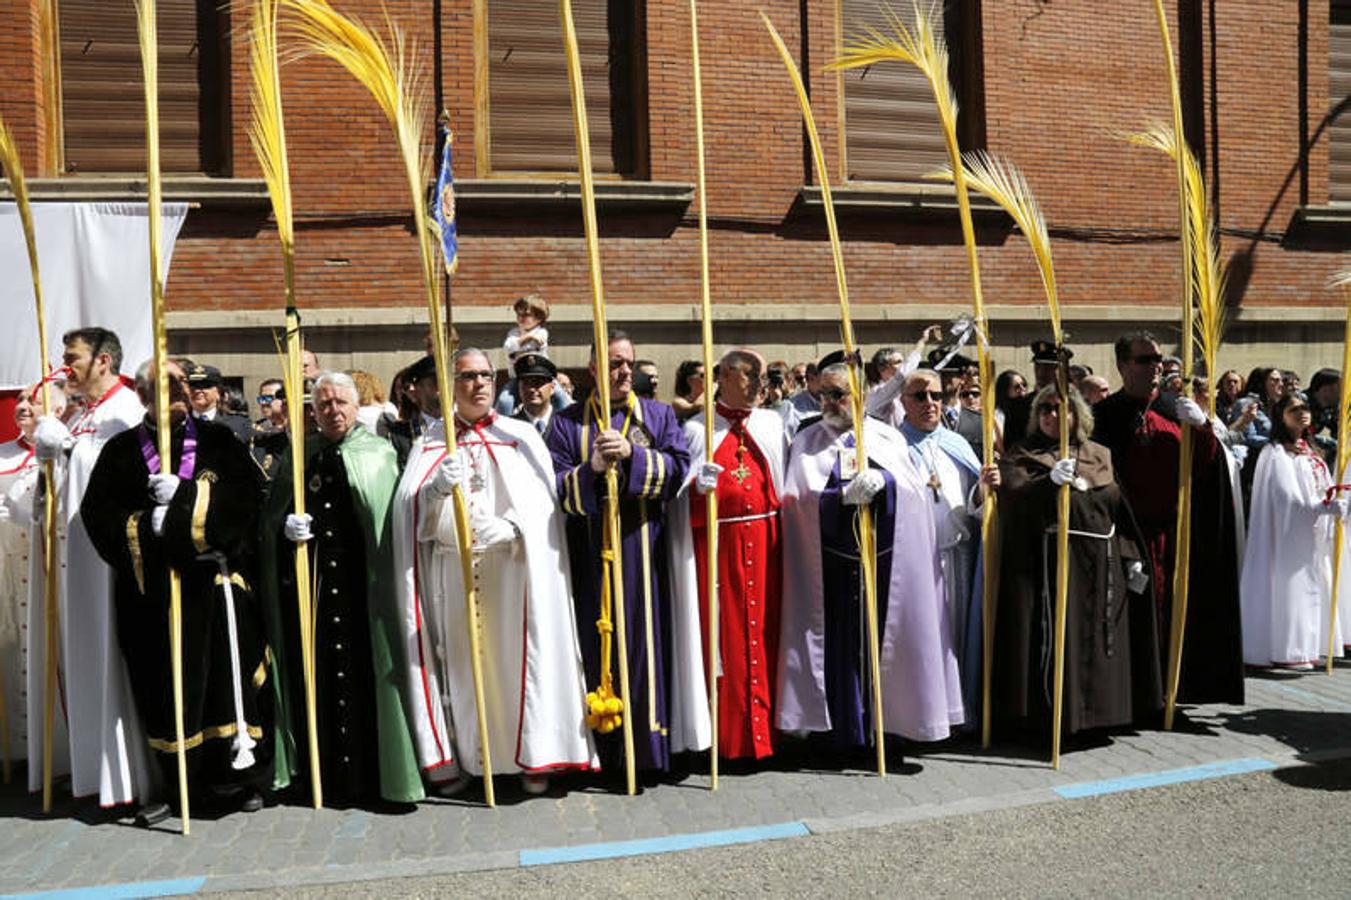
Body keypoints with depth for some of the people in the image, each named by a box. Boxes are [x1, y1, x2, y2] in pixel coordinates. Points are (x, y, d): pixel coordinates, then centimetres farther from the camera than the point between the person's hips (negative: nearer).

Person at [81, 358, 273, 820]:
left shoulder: (216, 440, 9)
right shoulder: (122, 449, 9)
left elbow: (244, 493, -6)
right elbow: (99, 514, 0)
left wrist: (183, 497, -14)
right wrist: (150, 528, -13)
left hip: (215, 579, 0)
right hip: (153, 587, 0)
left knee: (228, 673, 0)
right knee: (167, 685, 3)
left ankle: (241, 772, 11)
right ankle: (176, 784, 14)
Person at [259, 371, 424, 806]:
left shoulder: (377, 452, 7)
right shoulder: (299, 455, 15)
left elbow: (391, 514, 0)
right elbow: (270, 513, 12)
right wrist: (286, 525, -8)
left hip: (360, 574, -2)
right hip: (308, 574, 3)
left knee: (362, 668, -3)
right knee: (316, 672, 3)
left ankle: (365, 773, 6)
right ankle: (322, 772, 13)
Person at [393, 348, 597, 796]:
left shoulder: (522, 436, 8)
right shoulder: (430, 441, 12)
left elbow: (542, 503, -2)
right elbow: (408, 507, 1)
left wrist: (510, 528, -21)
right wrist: (438, 487, -20)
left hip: (510, 570, -1)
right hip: (450, 571, 1)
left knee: (517, 657, 0)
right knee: (459, 661, 4)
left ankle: (532, 755, 11)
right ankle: (456, 756, 15)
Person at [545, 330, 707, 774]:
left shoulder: (659, 415, 10)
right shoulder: (567, 422, 8)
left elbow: (679, 467, -4)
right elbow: (557, 488, -2)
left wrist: (632, 453, -18)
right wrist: (591, 468, -20)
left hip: (644, 549, 0)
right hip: (591, 552, 0)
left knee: (647, 642, 2)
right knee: (597, 647, 3)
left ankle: (650, 747, 11)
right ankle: (601, 751, 14)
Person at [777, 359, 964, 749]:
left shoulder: (887, 437, 12)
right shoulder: (807, 442, 9)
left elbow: (912, 486, 1)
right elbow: (800, 496, -5)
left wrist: (882, 479, -19)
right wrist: (845, 495, -20)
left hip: (884, 556, 1)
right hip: (834, 561, -1)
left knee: (881, 639, 1)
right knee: (842, 642, -2)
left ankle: (883, 724, 12)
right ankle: (848, 731, 6)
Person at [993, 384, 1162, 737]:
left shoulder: (1100, 455, 15)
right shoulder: (1022, 455, 3)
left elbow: (1120, 509, 14)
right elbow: (1014, 493, -16)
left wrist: (1132, 556, 6)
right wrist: (1050, 480, -33)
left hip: (1101, 562, 4)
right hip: (1050, 561, -4)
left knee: (1099, 640, 8)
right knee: (1055, 638, -7)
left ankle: (1097, 710, 21)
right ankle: (1052, 714, 2)